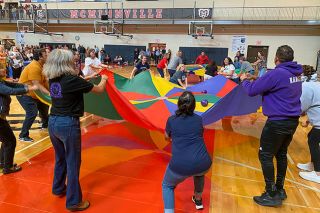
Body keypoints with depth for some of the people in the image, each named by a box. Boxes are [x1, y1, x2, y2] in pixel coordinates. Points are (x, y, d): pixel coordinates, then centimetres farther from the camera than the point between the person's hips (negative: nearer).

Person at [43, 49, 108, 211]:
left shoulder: (52, 79, 3)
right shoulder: (72, 79, -18)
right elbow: (99, 89, -8)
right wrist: (103, 79, 12)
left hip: (53, 122, 8)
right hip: (68, 124, -7)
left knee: (60, 158, 25)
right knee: (73, 163, 5)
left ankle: (58, 188, 45)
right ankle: (73, 202, 18)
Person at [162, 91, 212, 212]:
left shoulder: (172, 119, 4)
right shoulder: (198, 119, 10)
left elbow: (167, 137, 23)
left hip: (180, 166, -3)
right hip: (204, 164, 3)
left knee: (167, 186, 26)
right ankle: (198, 200, 55)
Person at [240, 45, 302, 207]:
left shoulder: (276, 73, -19)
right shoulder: (295, 73, 7)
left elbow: (251, 91, -16)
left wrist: (244, 80, 3)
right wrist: (259, 79, 17)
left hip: (278, 122, -8)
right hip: (293, 121, 9)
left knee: (265, 155, 3)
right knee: (281, 154, 19)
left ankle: (271, 195, 11)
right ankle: (280, 189, 31)